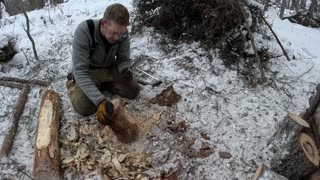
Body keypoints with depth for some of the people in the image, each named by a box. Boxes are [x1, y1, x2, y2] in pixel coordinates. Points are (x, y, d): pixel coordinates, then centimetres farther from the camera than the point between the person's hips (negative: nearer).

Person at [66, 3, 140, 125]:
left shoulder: (122, 33, -22)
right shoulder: (83, 31, -35)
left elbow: (124, 59, -7)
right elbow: (80, 71, -38)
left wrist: (125, 70, -34)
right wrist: (100, 101, -49)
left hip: (109, 69, 4)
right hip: (88, 71, -3)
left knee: (133, 91, -12)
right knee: (84, 107, -23)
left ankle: (103, 84, 13)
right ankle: (72, 82, 9)